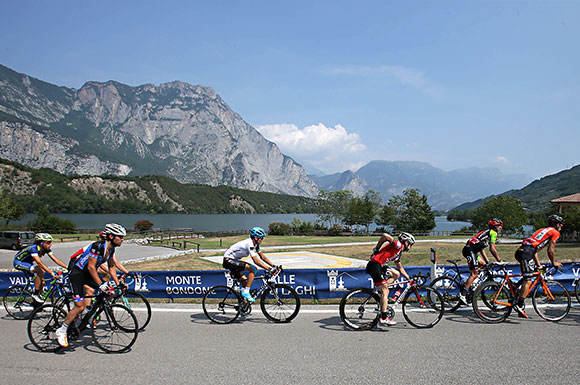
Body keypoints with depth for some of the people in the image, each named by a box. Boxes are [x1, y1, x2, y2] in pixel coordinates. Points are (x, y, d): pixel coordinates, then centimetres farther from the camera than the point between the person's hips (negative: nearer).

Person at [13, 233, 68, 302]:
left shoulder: (46, 249, -12)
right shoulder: (34, 248, -34)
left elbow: (56, 259, -15)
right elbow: (40, 263, -44)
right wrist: (52, 273, -51)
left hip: (28, 263, 8)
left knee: (42, 282, -1)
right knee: (40, 271, -29)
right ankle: (35, 294, -16)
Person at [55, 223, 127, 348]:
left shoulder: (111, 248, -1)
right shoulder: (98, 246, -27)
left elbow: (111, 267, 9)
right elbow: (91, 267, -27)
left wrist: (118, 284, 5)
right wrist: (100, 284, -28)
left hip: (88, 274, 9)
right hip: (77, 273, -9)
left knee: (110, 291, 0)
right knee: (80, 307, -13)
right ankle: (61, 331, 4)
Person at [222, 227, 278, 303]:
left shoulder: (255, 244, 5)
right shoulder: (249, 244, -24)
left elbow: (262, 256, 7)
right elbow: (256, 261, -31)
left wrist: (274, 266, -2)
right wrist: (269, 269, -33)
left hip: (234, 261, 10)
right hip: (228, 260, -10)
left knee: (245, 282, 8)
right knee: (253, 269, -21)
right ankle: (246, 292, -17)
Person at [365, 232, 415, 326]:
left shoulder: (398, 252, 24)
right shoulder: (398, 245, -6)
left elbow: (400, 268, 34)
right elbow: (385, 235, -21)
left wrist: (409, 278, 31)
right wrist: (377, 248, -11)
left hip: (379, 266, 10)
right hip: (374, 265, -10)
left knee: (396, 274, 17)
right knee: (385, 291, -11)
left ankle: (381, 291, 9)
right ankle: (383, 318, -10)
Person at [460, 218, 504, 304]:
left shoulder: (487, 233, 28)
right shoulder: (493, 232, 1)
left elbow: (482, 249, 26)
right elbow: (492, 249, -6)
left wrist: (488, 262, 22)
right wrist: (500, 260, 0)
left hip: (468, 249, 10)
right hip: (470, 250, -10)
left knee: (483, 264, 21)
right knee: (474, 274, -10)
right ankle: (462, 294, -12)